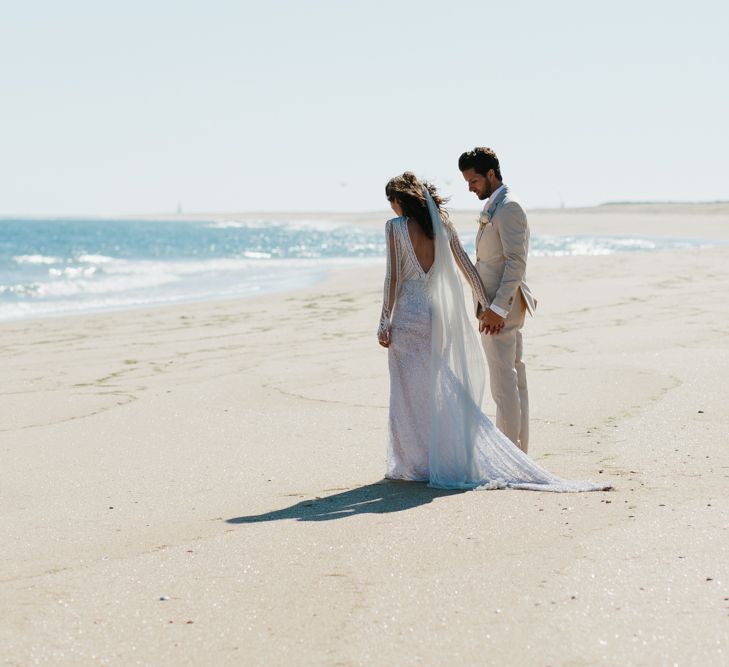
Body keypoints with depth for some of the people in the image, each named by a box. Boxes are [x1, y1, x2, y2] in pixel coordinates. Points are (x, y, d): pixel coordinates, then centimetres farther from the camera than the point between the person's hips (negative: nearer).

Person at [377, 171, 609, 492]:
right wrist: (487, 306, 13)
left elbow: (393, 277, -11)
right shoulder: (442, 225, 7)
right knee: (436, 390, 12)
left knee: (408, 392, 1)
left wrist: (384, 323, -7)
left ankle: (415, 463, 5)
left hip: (406, 314, -6)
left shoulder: (395, 227, -8)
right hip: (435, 314, 6)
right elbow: (467, 267, 8)